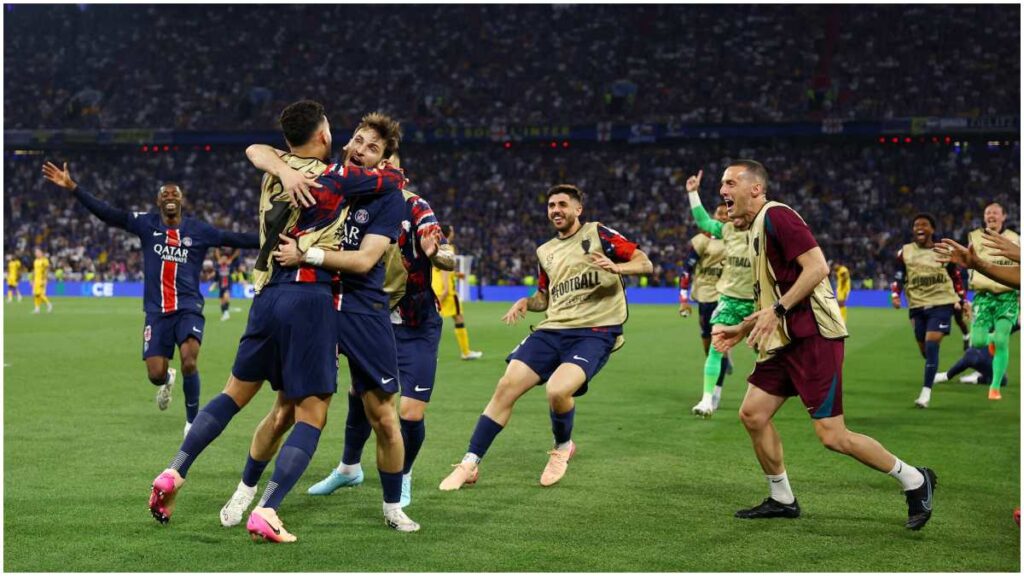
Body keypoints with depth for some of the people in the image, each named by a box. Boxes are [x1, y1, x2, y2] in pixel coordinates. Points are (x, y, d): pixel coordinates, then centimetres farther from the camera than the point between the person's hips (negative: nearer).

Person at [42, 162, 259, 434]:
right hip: (157, 311, 1)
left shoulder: (198, 230, 3)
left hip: (189, 308, -1)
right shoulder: (146, 224, 3)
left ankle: (193, 421, -2)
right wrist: (72, 187, -8)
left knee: (189, 361, -23)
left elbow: (233, 239, 1)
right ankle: (167, 380, 37)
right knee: (156, 375, -4)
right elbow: (107, 213, -1)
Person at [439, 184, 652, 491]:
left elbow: (645, 263, -2)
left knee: (557, 390, -29)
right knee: (506, 386, -11)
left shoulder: (597, 233, 3)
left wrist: (616, 267, -22)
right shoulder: (545, 251, 20)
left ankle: (562, 448, 4)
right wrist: (526, 302, 9)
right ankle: (469, 465, -2)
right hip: (553, 330, 6)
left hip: (595, 331, -5)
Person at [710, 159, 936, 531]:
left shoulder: (776, 216, -11)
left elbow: (817, 266, -21)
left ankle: (914, 480, 7)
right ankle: (782, 500, 20)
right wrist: (740, 330, 20)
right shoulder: (756, 229, 19)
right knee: (752, 414, 6)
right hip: (786, 340, 10)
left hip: (814, 336, -10)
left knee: (832, 436, -9)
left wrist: (777, 310, -21)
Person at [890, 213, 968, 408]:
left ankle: (926, 392, -15)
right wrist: (895, 295, -10)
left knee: (931, 345, -16)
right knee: (924, 348, 9)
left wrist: (964, 300, 10)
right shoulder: (905, 252, 3)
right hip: (917, 306, 3)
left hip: (941, 304, -3)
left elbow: (956, 277, 12)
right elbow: (899, 277, 7)